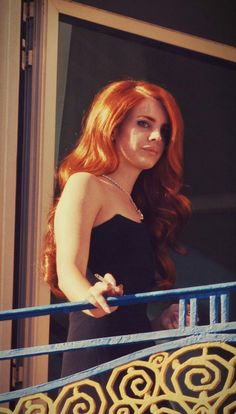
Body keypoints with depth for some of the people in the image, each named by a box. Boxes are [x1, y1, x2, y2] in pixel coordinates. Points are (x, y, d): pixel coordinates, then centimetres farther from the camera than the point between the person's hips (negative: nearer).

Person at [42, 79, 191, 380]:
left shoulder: (139, 205, 24)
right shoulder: (85, 185, 0)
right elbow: (67, 270, -15)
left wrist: (163, 318, 3)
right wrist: (91, 298, -35)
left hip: (137, 353, 8)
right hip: (97, 357, -7)